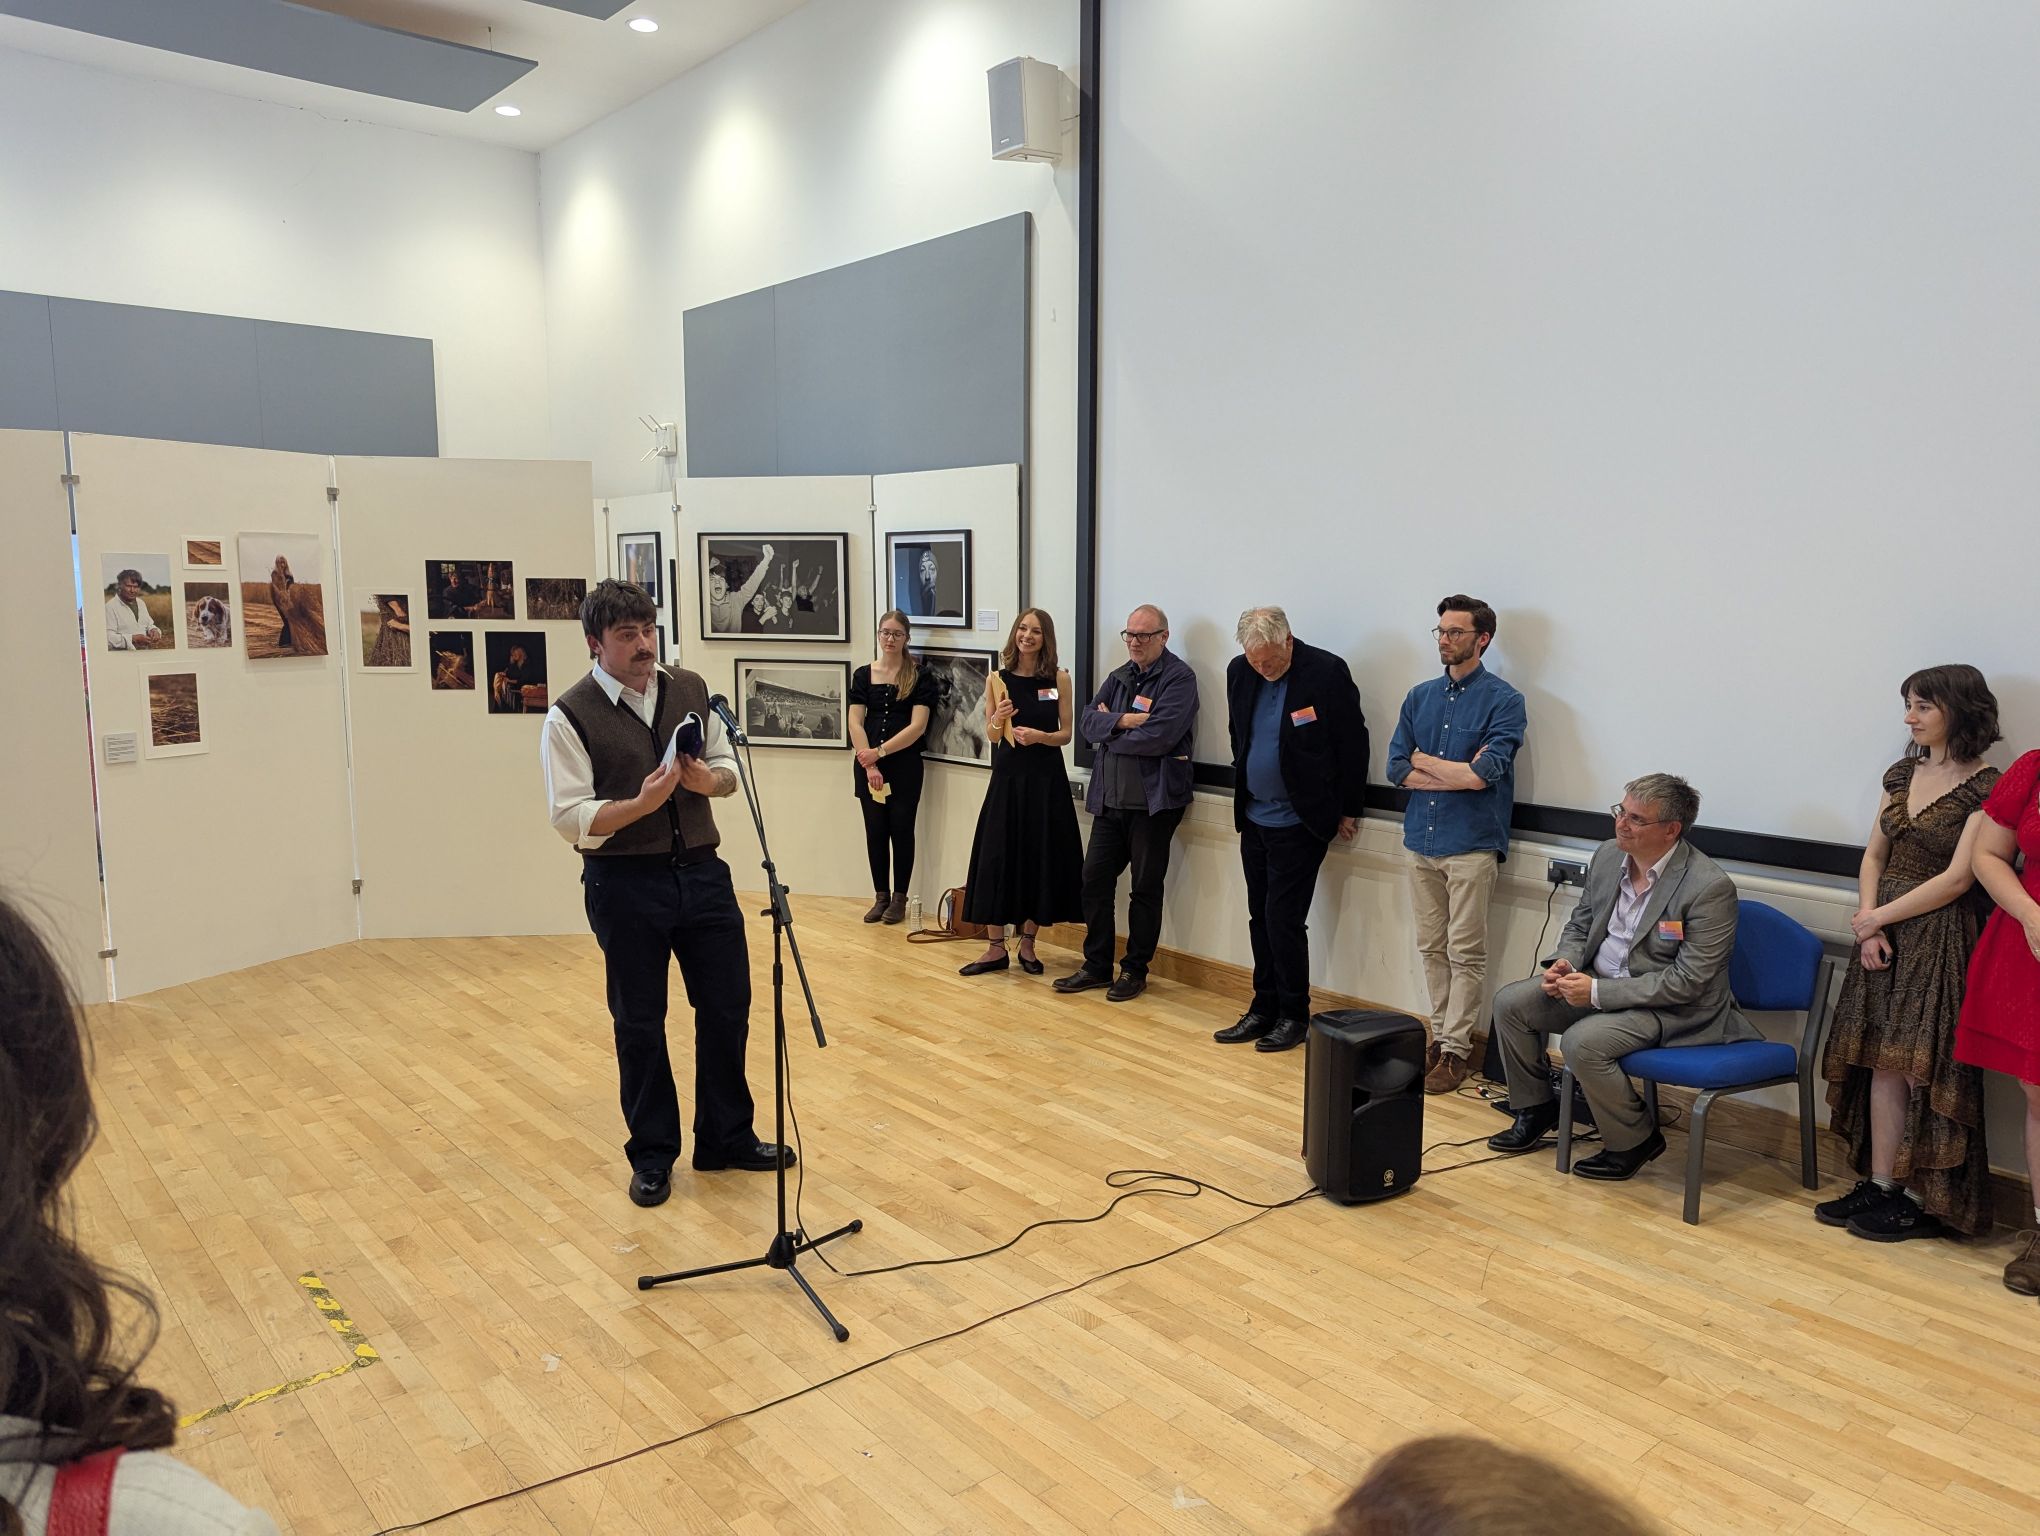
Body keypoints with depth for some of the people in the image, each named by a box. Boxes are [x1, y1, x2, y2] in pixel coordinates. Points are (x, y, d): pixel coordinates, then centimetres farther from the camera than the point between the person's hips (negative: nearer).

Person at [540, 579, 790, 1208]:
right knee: (639, 1024, 8)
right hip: (624, 885, -4)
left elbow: (729, 767, 13)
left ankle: (727, 1138, 29)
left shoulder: (692, 690, 4)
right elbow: (571, 818, -11)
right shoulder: (570, 717, -8)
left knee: (728, 1008, 10)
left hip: (702, 873, 4)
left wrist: (707, 778, -10)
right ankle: (652, 1157, 26)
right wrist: (642, 803, -25)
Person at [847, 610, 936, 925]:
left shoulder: (920, 676, -2)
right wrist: (869, 765, -11)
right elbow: (855, 723, 0)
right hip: (868, 765, 3)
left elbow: (917, 725, -10)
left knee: (901, 830, 3)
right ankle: (880, 897, 16)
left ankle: (899, 899, 12)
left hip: (905, 765, -2)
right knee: (875, 831, 6)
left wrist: (880, 751, -16)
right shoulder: (863, 674, 6)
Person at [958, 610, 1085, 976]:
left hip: (1046, 779, -1)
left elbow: (1066, 734, 2)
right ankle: (996, 948, 10)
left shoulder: (1059, 679, 0)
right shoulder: (999, 679, 2)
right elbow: (991, 735, 7)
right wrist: (998, 719, -14)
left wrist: (1039, 736, -17)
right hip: (1008, 777, 1)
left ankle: (1027, 944, 19)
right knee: (996, 859, 0)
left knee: (1040, 859, 4)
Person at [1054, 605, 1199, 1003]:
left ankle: (1135, 970, 18)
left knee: (1146, 889, 6)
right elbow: (1087, 721, 4)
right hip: (1110, 798, 7)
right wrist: (1122, 721, -15)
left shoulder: (1179, 678, -9)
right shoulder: (1118, 677, 13)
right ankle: (1096, 965, 20)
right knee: (1095, 880, 8)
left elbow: (1158, 736, -21)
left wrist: (1108, 728, -7)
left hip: (1153, 801, -6)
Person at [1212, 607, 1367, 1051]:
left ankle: (1293, 1016, 9)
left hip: (1301, 821, -6)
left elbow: (1353, 744, -8)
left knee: (1283, 918, -5)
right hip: (1254, 817, 6)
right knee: (1261, 918, 11)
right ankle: (1264, 1010, 20)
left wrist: (1348, 811, -3)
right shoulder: (1239, 671, 2)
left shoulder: (1327, 672, -15)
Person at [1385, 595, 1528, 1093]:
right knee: (1432, 948, 11)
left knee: (1465, 953, 0)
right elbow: (1396, 768, 3)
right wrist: (1458, 773, -9)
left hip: (1472, 845, -5)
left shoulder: (1503, 700, -6)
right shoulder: (1420, 697, 11)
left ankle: (1456, 1048, 7)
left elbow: (1484, 775, -18)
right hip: (1420, 841, 5)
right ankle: (1440, 1036, 21)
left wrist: (1424, 761, -5)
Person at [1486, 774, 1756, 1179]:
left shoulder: (1710, 887, -22)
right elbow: (1580, 924, 15)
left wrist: (1598, 992, -25)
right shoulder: (1608, 856, 0)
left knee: (1583, 1042, -29)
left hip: (1668, 1006, -8)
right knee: (1510, 1002, -4)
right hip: (1597, 981, 8)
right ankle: (1536, 1108, 18)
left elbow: (1687, 981, -23)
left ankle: (1634, 1141, -2)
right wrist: (1564, 963, -8)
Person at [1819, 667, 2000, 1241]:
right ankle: (1879, 1184, 15)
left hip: (1938, 939, -6)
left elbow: (1957, 878, -15)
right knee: (1883, 1063, 7)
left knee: (1924, 1068, -1)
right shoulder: (1903, 773, 10)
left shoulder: (1985, 788, -10)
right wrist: (1867, 925, -3)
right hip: (1883, 933, 6)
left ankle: (1924, 1200, 10)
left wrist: (1878, 916, -10)